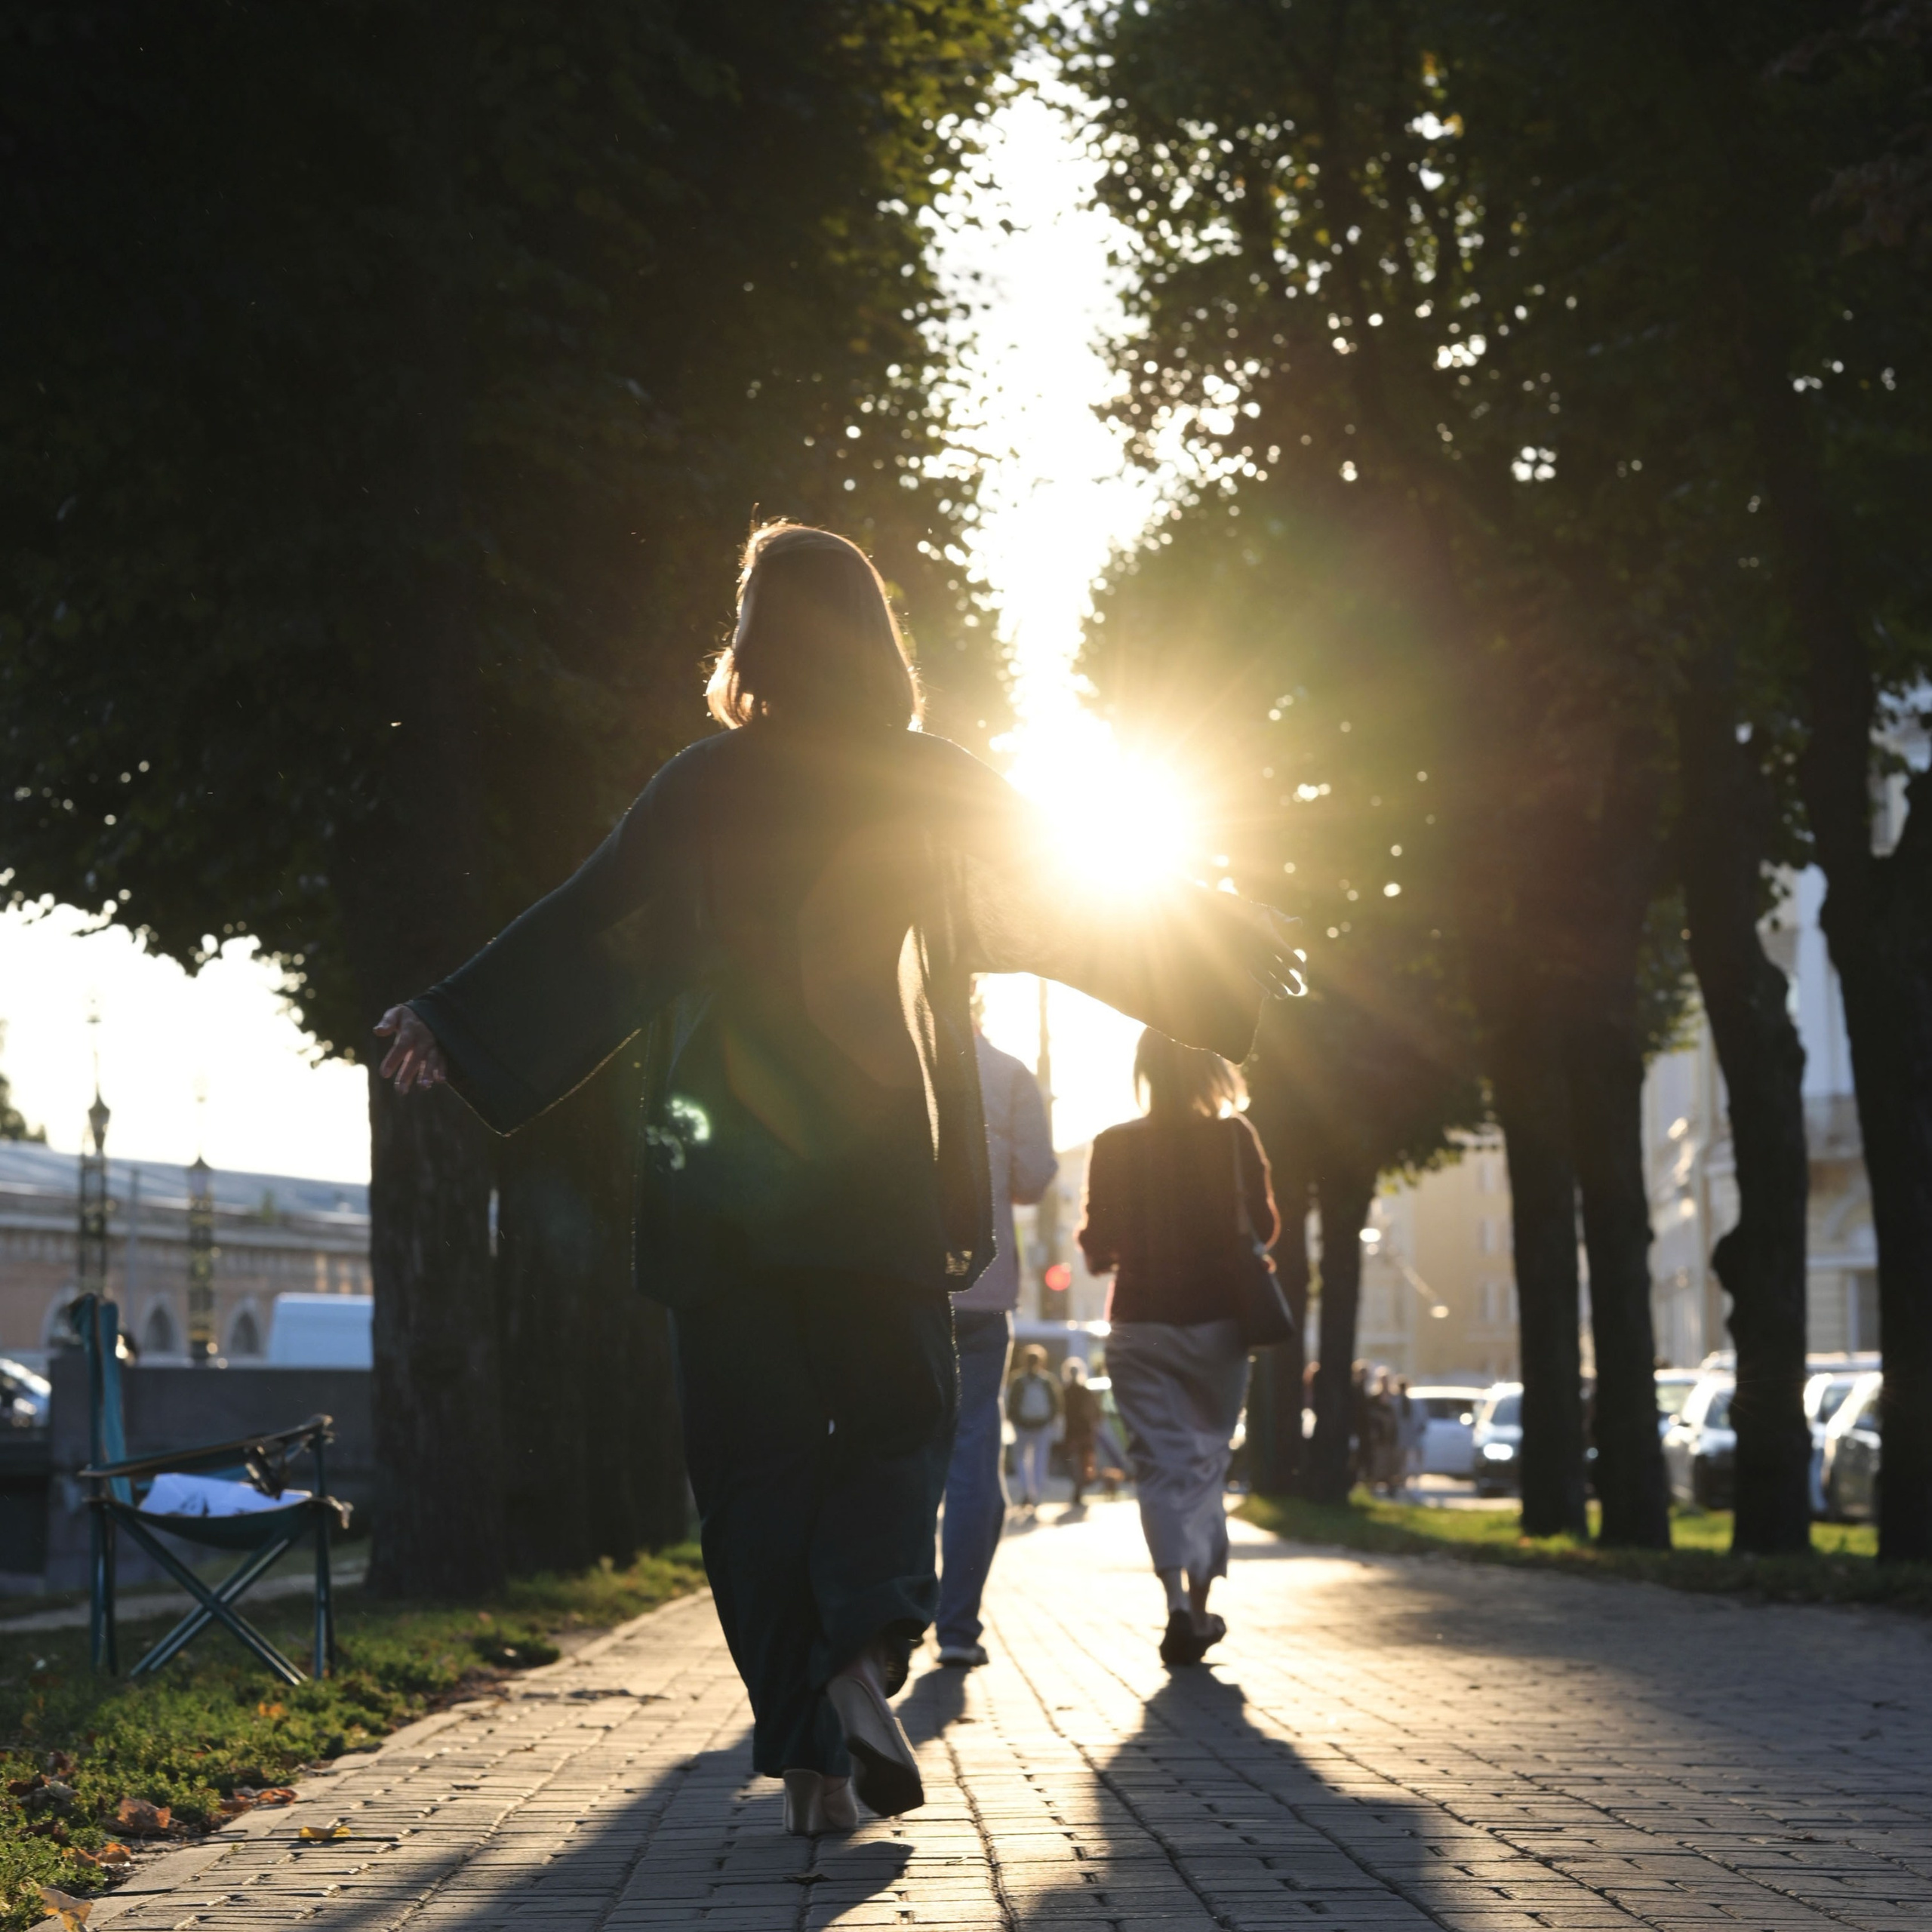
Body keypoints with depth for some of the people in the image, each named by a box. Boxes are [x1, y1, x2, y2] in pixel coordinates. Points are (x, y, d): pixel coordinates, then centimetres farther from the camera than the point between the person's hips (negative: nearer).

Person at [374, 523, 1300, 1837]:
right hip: (875, 1171, 0)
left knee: (756, 1449, 5)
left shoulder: (705, 786, 0)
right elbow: (1074, 894, 8)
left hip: (721, 1173, 0)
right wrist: (1223, 942, 21)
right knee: (896, 1419, 11)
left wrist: (452, 1025, 1)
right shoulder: (931, 787, 2)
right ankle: (867, 1655, -16)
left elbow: (590, 927, -4)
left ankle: (809, 1749, -1)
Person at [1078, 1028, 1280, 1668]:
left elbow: (1097, 1244, -3)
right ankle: (1199, 1607, 15)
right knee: (1207, 1460, 14)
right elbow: (1264, 1226, 0)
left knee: (1162, 1465, 0)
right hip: (1217, 1321, 1)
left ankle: (1179, 1600, -19)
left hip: (1140, 1323, -1)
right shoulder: (1234, 1139, -2)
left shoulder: (1114, 1147, -2)